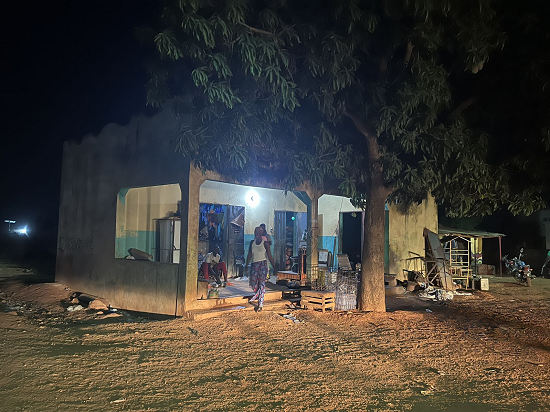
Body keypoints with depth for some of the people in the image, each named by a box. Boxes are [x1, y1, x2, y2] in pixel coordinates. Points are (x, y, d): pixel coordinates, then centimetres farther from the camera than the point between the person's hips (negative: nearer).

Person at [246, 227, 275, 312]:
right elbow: (249, 255, 16)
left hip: (263, 264, -4)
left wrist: (274, 267, -5)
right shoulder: (252, 243, 11)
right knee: (253, 283, 4)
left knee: (262, 283, -4)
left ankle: (260, 304, -1)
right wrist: (246, 265, 14)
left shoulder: (265, 243, -2)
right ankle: (257, 295, 36)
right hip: (254, 265, 4)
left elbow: (269, 256, -3)